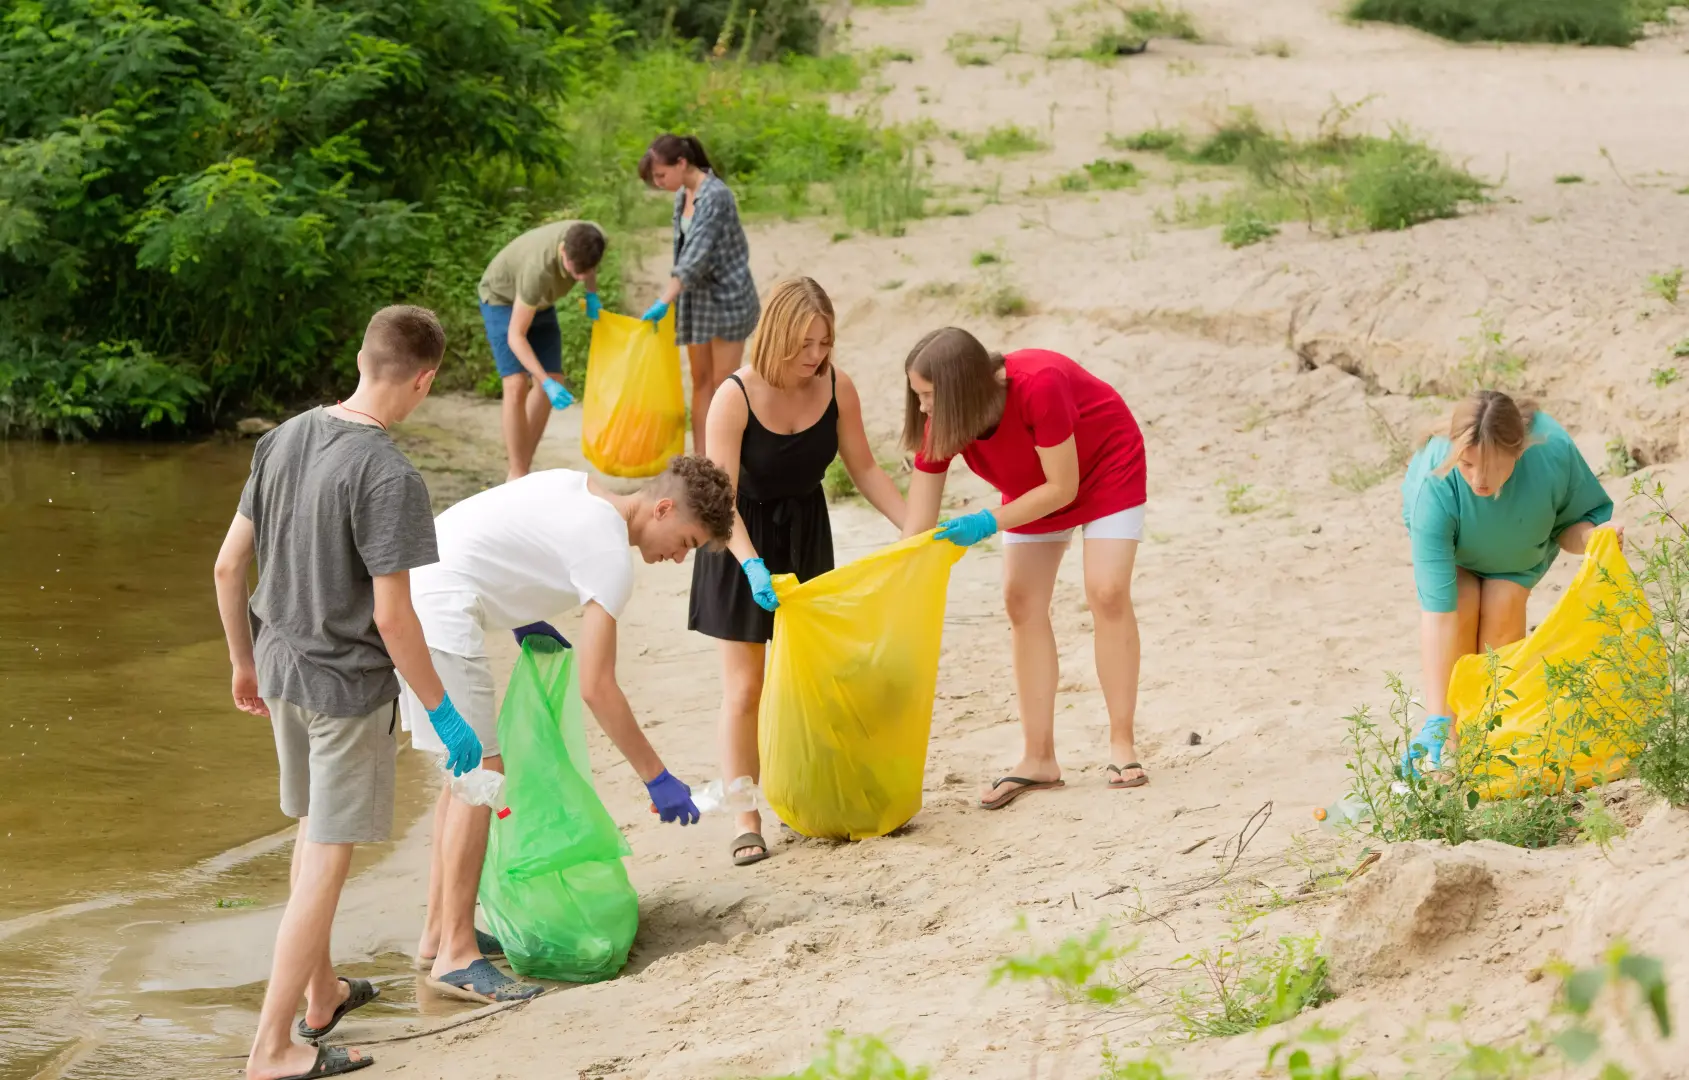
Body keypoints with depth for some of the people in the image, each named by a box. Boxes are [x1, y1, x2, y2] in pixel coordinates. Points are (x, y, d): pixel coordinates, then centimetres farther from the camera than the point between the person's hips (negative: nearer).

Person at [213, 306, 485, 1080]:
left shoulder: (284, 440, -1)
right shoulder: (388, 477, -22)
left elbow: (228, 565, 4)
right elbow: (392, 616, -22)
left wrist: (244, 661, 18)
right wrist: (442, 712, -11)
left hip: (282, 671, 7)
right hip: (349, 685, -7)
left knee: (312, 831, 25)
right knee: (328, 859, 2)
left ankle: (321, 992, 41)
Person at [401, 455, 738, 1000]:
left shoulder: (578, 486, 15)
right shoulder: (611, 557, -12)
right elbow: (597, 689, -14)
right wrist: (658, 779, -8)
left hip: (406, 591, 11)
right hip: (441, 613, -11)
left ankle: (440, 930, 23)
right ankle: (456, 957, -9)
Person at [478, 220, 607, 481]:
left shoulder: (593, 238, -27)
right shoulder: (539, 270, -44)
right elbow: (515, 336, -36)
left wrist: (592, 294, -12)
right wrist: (546, 383, -42)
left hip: (540, 303, 6)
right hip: (502, 299, -6)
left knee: (549, 382, 0)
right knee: (517, 386, -18)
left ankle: (522, 470, 9)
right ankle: (517, 476, -10)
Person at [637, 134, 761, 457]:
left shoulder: (715, 196, -21)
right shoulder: (683, 195, 5)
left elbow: (697, 255, -28)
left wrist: (664, 302, -33)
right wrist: (674, 300, 12)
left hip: (726, 297, -8)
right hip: (697, 298, 8)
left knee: (723, 384, -2)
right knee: (700, 381, 8)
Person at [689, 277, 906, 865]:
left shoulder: (836, 387, -14)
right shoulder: (736, 397, -27)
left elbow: (865, 469, -1)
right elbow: (720, 497, -29)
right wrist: (753, 565, -42)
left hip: (805, 533, 4)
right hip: (743, 538, -4)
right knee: (744, 686, -3)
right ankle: (746, 822, 1)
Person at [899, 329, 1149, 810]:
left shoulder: (1037, 386, -41)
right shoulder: (938, 422, -23)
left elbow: (1062, 487, -31)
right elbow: (918, 526, -21)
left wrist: (988, 523, -34)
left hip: (1107, 466, -5)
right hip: (1033, 486, 5)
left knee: (1108, 593, -15)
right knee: (1022, 602, -4)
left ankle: (1121, 746, -6)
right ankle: (1039, 760, 0)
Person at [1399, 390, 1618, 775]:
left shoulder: (1553, 450, -39)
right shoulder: (1433, 490, -43)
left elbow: (1571, 525, -18)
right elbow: (1438, 609, -45)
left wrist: (1592, 536, -44)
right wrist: (1436, 720, -48)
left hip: (1521, 538, 1)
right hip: (1449, 533, -1)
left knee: (1503, 606, -22)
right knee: (1462, 602, -26)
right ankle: (1456, 730, -12)